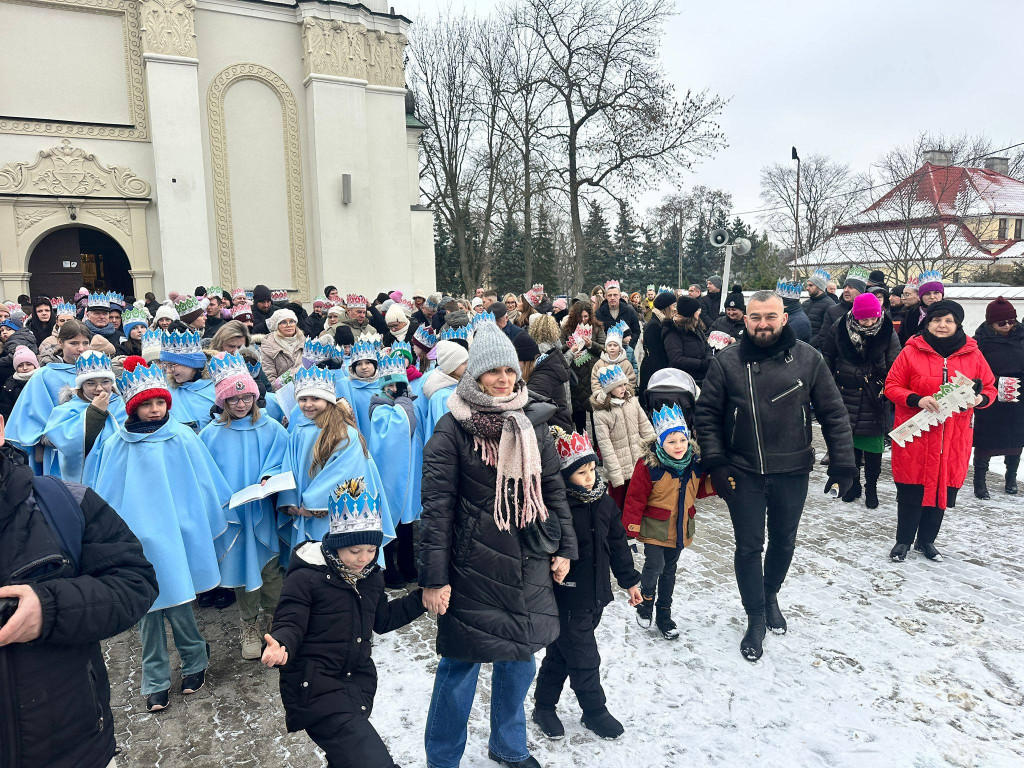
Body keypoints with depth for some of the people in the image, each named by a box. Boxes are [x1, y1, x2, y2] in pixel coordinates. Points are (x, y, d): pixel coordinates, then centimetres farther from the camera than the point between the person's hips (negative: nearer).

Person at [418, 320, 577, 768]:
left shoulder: (531, 423, 4)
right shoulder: (453, 428, -11)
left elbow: (554, 488, 10)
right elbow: (437, 505, -12)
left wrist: (563, 546, 8)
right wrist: (434, 576, -14)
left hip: (529, 563, 5)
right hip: (474, 566, -5)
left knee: (519, 657, 18)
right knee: (462, 663, 7)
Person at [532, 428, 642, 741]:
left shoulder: (603, 503, 2)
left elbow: (618, 544, 12)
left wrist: (629, 581, 16)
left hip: (596, 594, 7)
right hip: (567, 598, -7)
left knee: (561, 653, 20)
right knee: (584, 658, 5)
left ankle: (544, 706, 35)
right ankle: (595, 711, 28)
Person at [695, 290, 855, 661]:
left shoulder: (808, 358, -6)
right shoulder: (727, 361, -7)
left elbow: (833, 414, 0)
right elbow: (707, 414, -3)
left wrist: (843, 463, -4)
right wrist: (715, 462, -10)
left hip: (792, 472, 1)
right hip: (743, 473, -1)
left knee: (783, 542, 18)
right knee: (748, 547, 6)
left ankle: (771, 595, 45)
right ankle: (756, 618, 24)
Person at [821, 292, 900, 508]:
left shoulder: (887, 332, -6)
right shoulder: (839, 328, -5)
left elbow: (894, 367, 0)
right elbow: (827, 358, 8)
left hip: (874, 397, -1)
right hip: (846, 393, 1)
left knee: (873, 445, 2)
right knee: (850, 442, 10)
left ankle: (871, 488, 17)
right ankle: (853, 483, 26)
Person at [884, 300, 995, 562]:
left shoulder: (972, 354, 4)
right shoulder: (911, 352, -4)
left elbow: (990, 388, 12)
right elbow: (891, 387, -2)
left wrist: (980, 399, -10)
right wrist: (917, 399, -18)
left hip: (955, 437, 3)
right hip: (916, 434, -3)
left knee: (944, 488, 10)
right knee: (912, 490, 2)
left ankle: (926, 540, 28)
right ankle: (903, 541, 20)